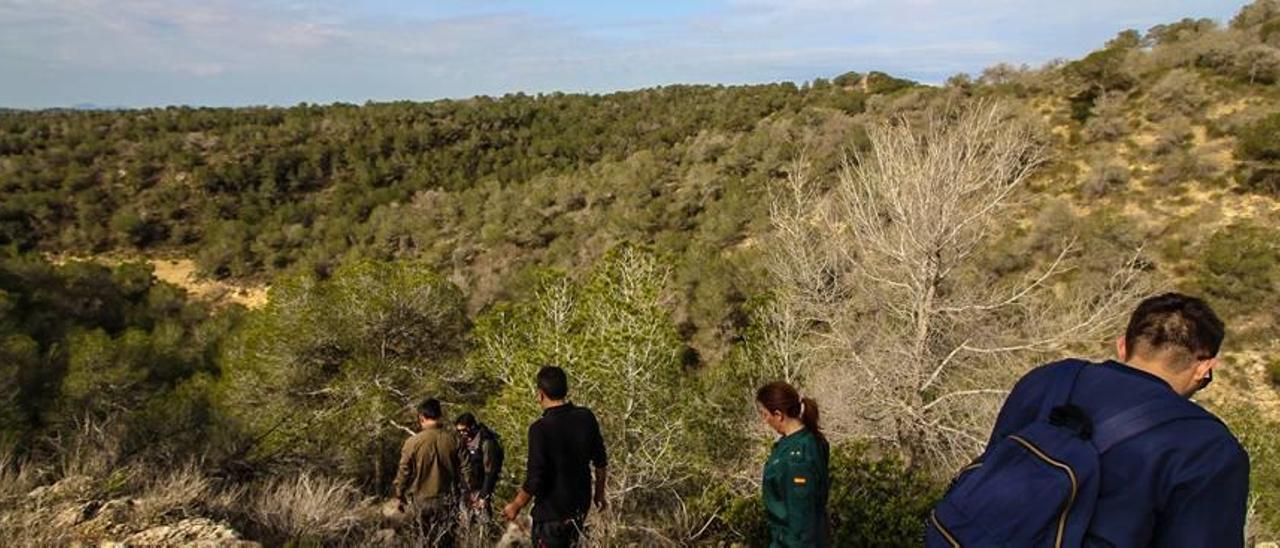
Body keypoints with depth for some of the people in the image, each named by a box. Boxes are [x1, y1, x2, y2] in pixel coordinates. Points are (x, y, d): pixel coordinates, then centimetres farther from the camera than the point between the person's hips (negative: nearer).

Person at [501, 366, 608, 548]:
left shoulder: (540, 429, -23)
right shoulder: (586, 417, -6)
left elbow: (535, 480, -21)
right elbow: (601, 462, 3)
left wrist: (515, 506, -4)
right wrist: (599, 493, 19)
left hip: (552, 512, -5)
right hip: (581, 506, 6)